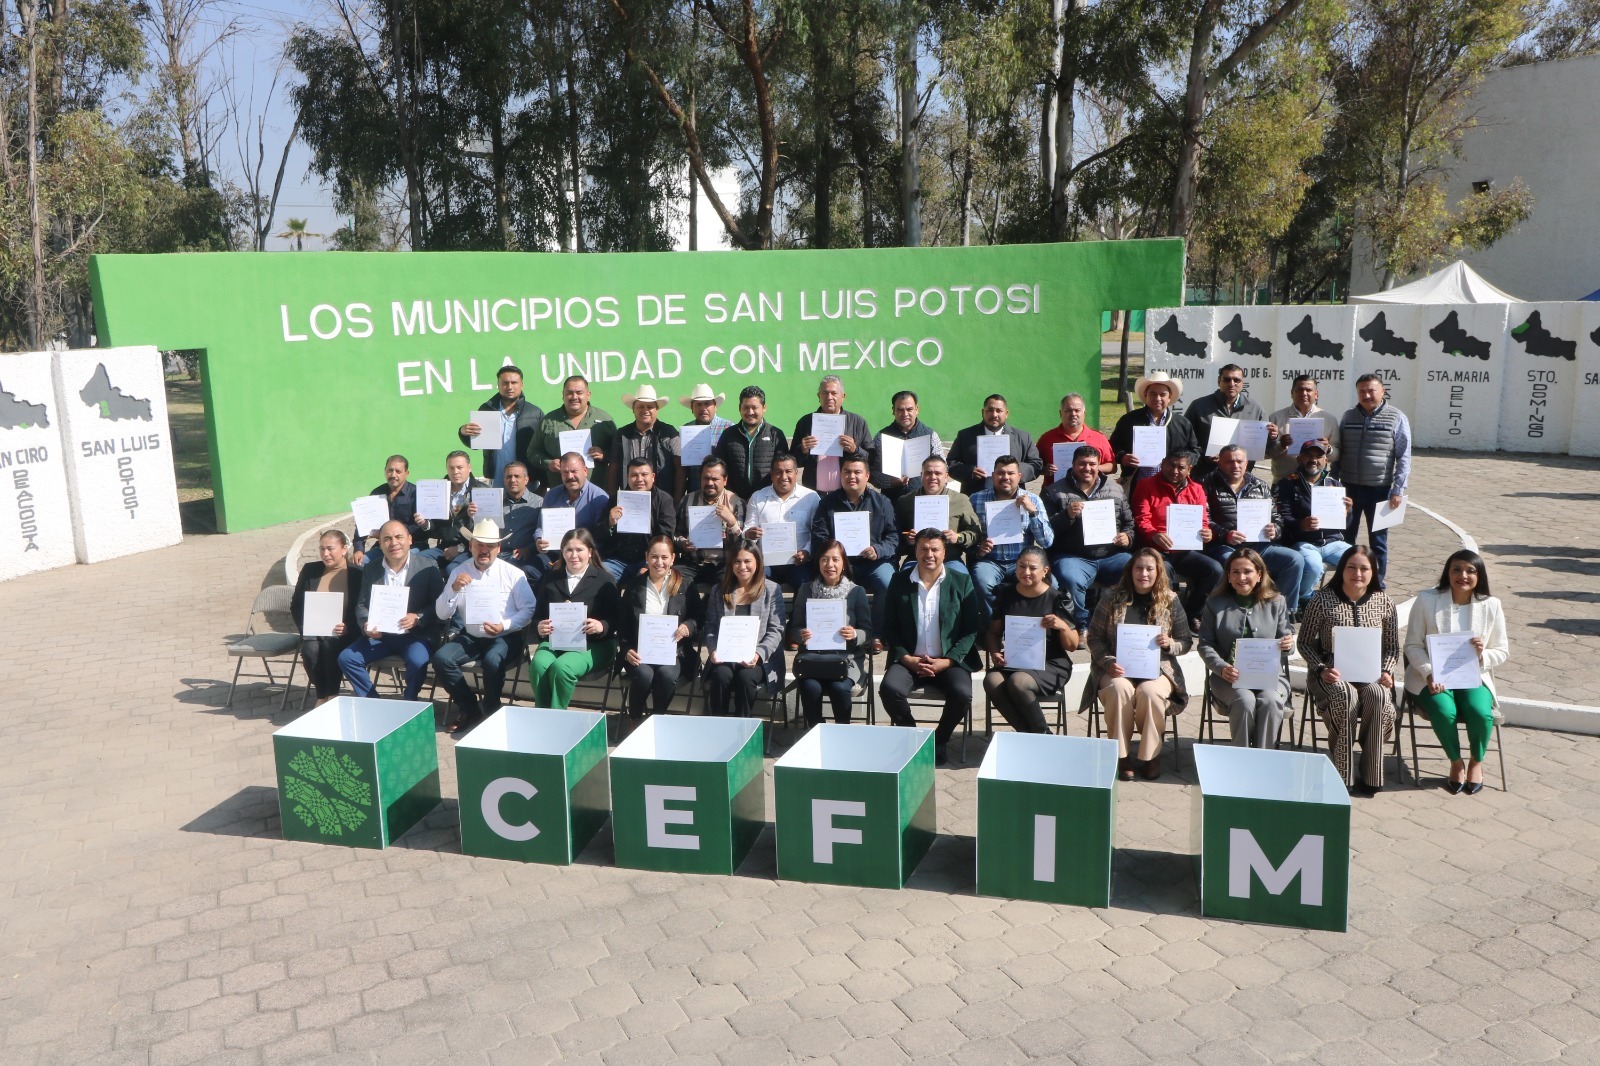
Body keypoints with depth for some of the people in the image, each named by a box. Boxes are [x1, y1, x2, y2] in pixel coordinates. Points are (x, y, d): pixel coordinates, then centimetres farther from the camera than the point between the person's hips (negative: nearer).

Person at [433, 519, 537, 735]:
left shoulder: (513, 574, -3)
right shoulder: (459, 572, 4)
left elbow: (529, 610, -5)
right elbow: (442, 614, 1)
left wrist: (504, 626, -20)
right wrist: (454, 589, -16)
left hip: (505, 637, -3)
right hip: (470, 637, 3)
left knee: (492, 661, -35)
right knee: (441, 658, -23)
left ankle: (491, 711, -5)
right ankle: (470, 709, -2)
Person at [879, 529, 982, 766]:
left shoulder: (962, 582, 3)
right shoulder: (899, 582, 6)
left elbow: (970, 630, 0)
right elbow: (889, 628, 5)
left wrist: (947, 661, -12)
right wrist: (907, 659, -10)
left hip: (950, 661, -1)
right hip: (909, 660, 1)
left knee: (962, 694, -29)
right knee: (889, 689, -28)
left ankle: (940, 740, 1)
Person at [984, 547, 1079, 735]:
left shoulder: (1057, 599, -2)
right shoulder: (1006, 595, 7)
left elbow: (1072, 646, 0)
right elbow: (994, 631, 16)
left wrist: (1062, 626, -20)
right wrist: (994, 653, -5)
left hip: (1050, 664, -3)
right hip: (1012, 662, 4)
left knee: (1018, 682, -34)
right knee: (991, 681, -29)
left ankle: (1042, 735, -11)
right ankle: (1027, 733, -12)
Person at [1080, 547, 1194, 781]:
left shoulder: (1170, 600, 4)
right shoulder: (1112, 598, 2)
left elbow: (1186, 641, 8)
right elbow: (1094, 637, 2)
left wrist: (1170, 644, -15)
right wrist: (1109, 662, -15)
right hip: (1117, 670, 0)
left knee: (1149, 692, -33)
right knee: (1120, 689, -34)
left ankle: (1151, 756, -13)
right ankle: (1121, 756, -18)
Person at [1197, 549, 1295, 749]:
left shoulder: (1276, 603, 9)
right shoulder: (1215, 603, 7)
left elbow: (1285, 639, 8)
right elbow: (1205, 644, 3)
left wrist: (1288, 645, -18)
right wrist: (1222, 668, -16)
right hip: (1229, 677, -1)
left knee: (1270, 701, -32)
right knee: (1245, 701, -33)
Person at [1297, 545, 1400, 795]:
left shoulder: (1384, 603, 4)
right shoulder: (1322, 600, -4)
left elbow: (1393, 647, 11)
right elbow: (1304, 642, 1)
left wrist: (1387, 672, -8)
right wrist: (1321, 669, -14)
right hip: (1332, 673, -2)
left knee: (1378, 695, -33)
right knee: (1346, 695, -36)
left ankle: (1370, 775, -22)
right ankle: (1343, 773, -23)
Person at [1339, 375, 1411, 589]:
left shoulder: (1397, 418, -3)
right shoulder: (1348, 417, 7)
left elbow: (1404, 457, -4)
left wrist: (1398, 490, -10)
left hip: (1379, 489, -3)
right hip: (1349, 487, 3)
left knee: (1378, 540, 8)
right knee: (1345, 538, 9)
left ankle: (1378, 586, 17)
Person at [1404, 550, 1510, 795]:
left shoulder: (1490, 605, 2)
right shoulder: (1427, 600, -4)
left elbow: (1502, 651, 7)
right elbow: (1413, 645, -3)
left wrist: (1482, 655, -16)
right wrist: (1429, 674, -19)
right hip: (1432, 676, -1)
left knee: (1480, 713, -29)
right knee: (1443, 711, -31)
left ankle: (1476, 763, 4)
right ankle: (1456, 762, 0)